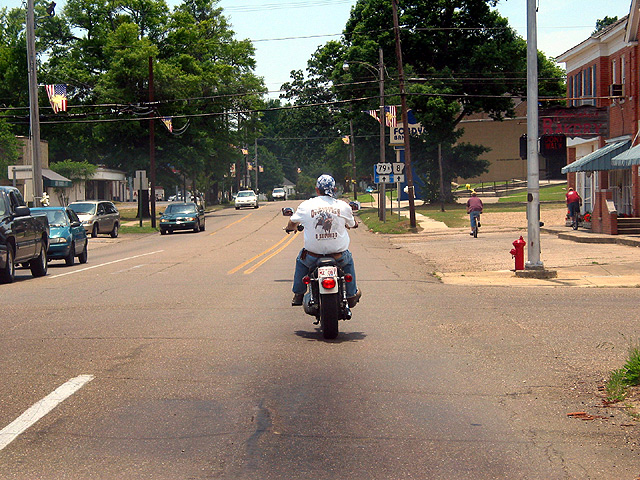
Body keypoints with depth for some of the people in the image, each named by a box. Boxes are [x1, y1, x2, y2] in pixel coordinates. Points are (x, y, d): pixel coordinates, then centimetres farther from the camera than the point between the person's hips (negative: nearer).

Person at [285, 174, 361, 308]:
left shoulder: (306, 205, -5)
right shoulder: (343, 206, -4)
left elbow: (292, 222, 13)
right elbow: (351, 224, 15)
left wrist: (290, 228, 38)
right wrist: (354, 224, 41)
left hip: (313, 253, 0)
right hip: (338, 254, 0)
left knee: (301, 260, 33)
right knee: (348, 261, 34)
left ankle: (298, 294, 34)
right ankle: (351, 295, 37)